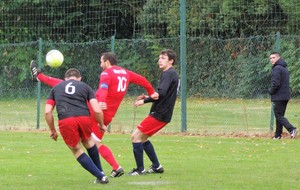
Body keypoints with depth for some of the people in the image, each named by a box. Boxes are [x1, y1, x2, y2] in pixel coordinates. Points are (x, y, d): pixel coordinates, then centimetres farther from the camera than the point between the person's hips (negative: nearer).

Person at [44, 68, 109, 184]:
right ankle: (100, 172, 37)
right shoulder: (85, 87, 23)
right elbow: (97, 110, 11)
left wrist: (52, 130, 25)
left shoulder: (56, 88, 27)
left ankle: (100, 176, 10)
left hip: (65, 120, -1)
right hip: (84, 118, 1)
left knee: (77, 150, 17)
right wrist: (101, 125, 28)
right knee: (88, 141, 30)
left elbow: (47, 112, 16)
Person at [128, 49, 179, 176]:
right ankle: (156, 166, 22)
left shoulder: (168, 74, -14)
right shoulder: (172, 74, 18)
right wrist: (148, 98, 10)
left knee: (135, 136, -8)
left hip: (159, 114, -10)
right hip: (162, 113, 10)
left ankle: (140, 169, -6)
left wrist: (144, 101, -16)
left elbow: (161, 93, -26)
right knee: (143, 138, 19)